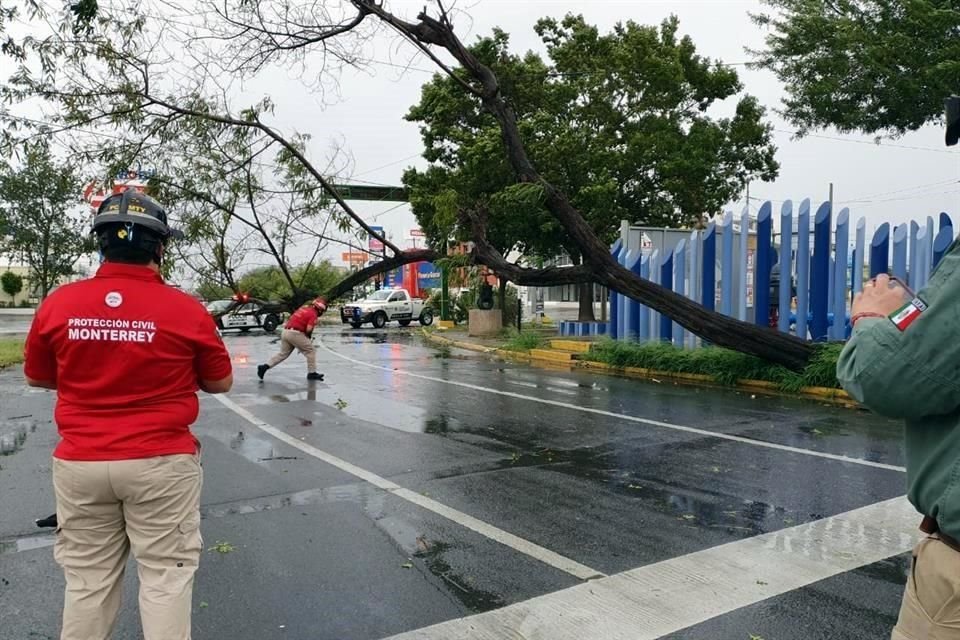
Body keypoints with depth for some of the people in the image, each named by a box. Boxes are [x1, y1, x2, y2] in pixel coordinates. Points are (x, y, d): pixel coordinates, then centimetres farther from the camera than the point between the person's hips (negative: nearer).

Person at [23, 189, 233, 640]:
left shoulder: (57, 305, -3)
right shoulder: (187, 310, -11)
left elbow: (37, 378, 13)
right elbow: (221, 383, 2)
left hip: (79, 465, 3)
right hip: (161, 464, -3)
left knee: (87, 580, 16)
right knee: (165, 577, 8)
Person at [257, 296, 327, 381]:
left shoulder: (303, 308, 19)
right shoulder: (313, 314, -8)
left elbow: (292, 318, 23)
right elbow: (308, 329, -16)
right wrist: (309, 336, 3)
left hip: (285, 332, 8)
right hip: (295, 334, -8)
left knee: (283, 354, 18)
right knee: (311, 351, 6)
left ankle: (265, 367, 13)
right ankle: (312, 373, 7)